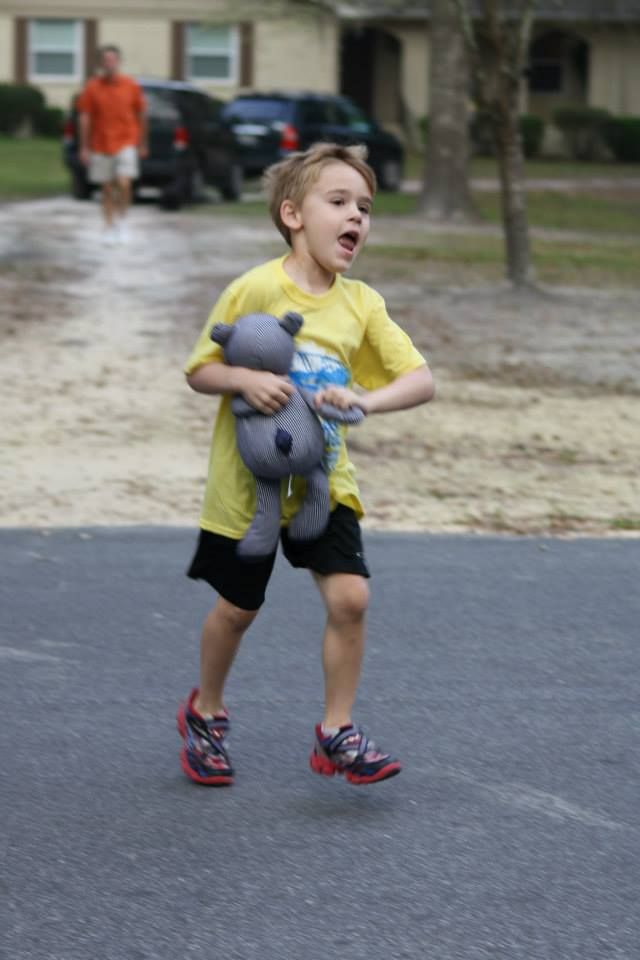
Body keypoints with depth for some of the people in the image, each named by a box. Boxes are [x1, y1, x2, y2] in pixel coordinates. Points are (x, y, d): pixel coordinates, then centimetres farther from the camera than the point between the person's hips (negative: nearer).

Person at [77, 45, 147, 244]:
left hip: (126, 143, -1)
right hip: (100, 146, 1)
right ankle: (109, 228, 15)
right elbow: (84, 118, 0)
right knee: (107, 188, 6)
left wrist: (142, 144, 9)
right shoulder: (92, 87, -3)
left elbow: (141, 115, 7)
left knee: (124, 184, -15)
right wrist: (84, 148, -3)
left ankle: (120, 219, 7)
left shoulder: (131, 86, -1)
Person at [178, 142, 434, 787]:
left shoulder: (361, 305, -2)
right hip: (247, 480, -3)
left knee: (350, 595, -11)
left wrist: (366, 399, -24)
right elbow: (198, 371, -6)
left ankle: (336, 734, 4)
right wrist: (244, 378, -27)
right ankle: (205, 714, 35)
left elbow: (421, 380, -6)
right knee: (237, 608, 9)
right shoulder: (256, 289, -13)